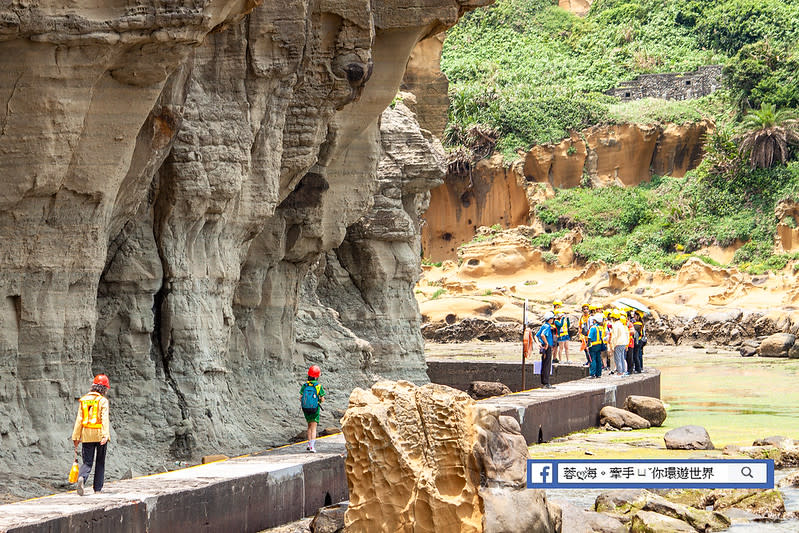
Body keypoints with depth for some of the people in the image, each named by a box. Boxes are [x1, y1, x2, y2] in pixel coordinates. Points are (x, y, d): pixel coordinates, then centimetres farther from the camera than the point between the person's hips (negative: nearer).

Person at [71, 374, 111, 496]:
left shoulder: (83, 400, 6)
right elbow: (105, 418, -15)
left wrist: (76, 437, 7)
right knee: (100, 462, 12)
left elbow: (79, 419, 5)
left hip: (86, 435, 3)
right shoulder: (103, 400, -6)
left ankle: (82, 478, -27)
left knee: (87, 462, 3)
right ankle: (98, 488, 15)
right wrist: (105, 435, -22)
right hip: (100, 434, -3)